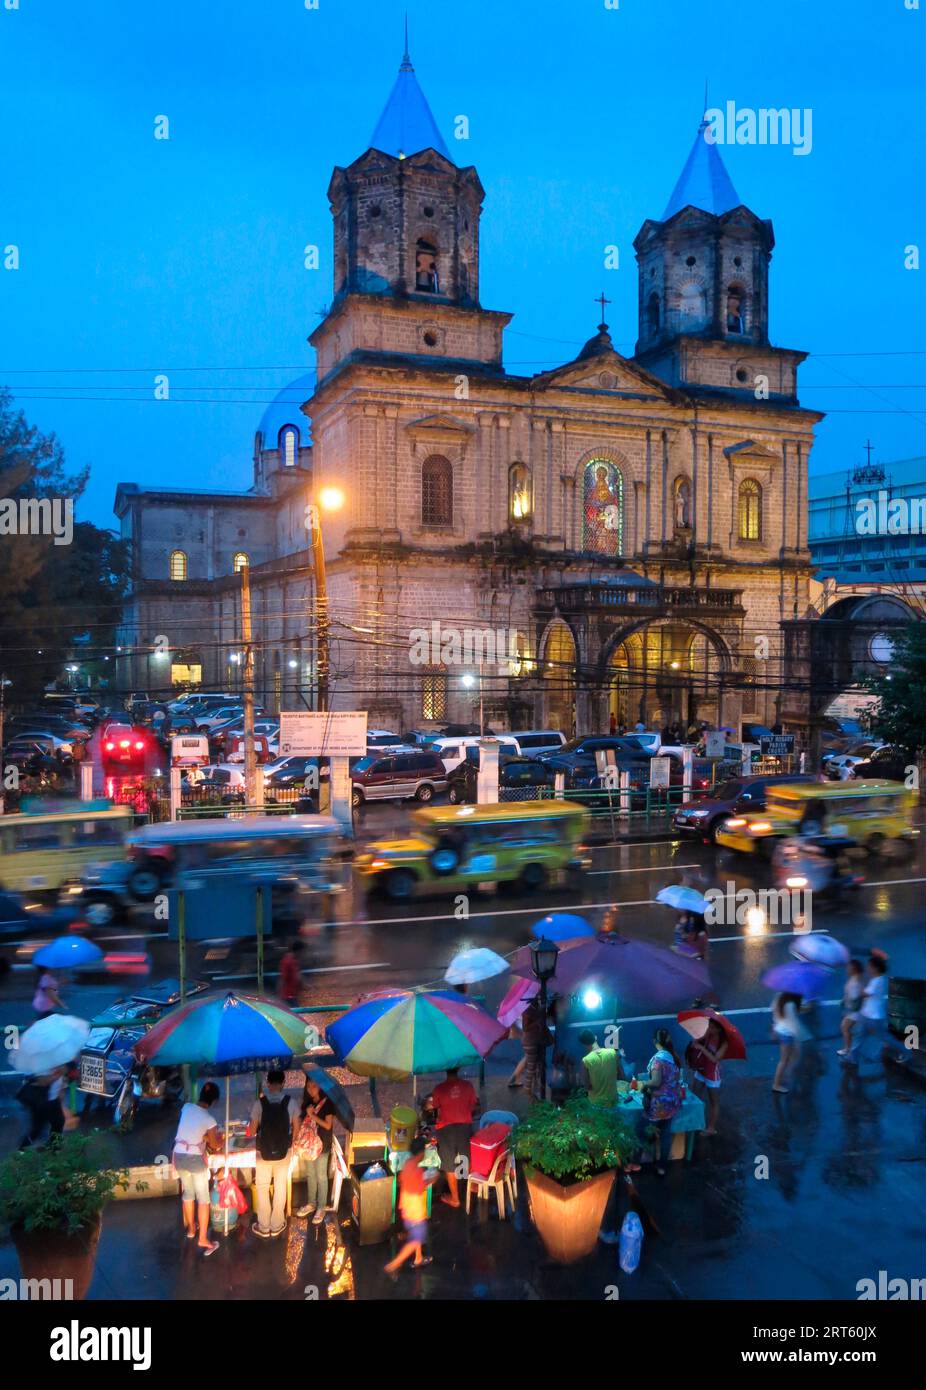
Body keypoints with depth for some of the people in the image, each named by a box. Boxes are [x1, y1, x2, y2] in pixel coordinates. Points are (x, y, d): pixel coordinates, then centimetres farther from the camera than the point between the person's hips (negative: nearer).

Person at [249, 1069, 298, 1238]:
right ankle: (277, 1225, 25)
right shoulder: (290, 1102, -11)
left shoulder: (259, 1103, -15)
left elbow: (252, 1130, -8)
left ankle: (263, 1227, 22)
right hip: (284, 1152, 1)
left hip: (263, 1152, -1)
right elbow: (295, 1128, -1)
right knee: (280, 1188, 16)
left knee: (262, 1188, 15)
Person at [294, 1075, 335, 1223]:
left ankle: (321, 1208, 11)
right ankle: (311, 1203, 29)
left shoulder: (327, 1103, -13)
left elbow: (328, 1125, -16)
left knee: (321, 1177, 2)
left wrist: (312, 1115, -19)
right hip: (308, 1144, 6)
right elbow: (301, 1121, 13)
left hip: (322, 1145, -6)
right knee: (310, 1175, 16)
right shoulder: (307, 1103, 6)